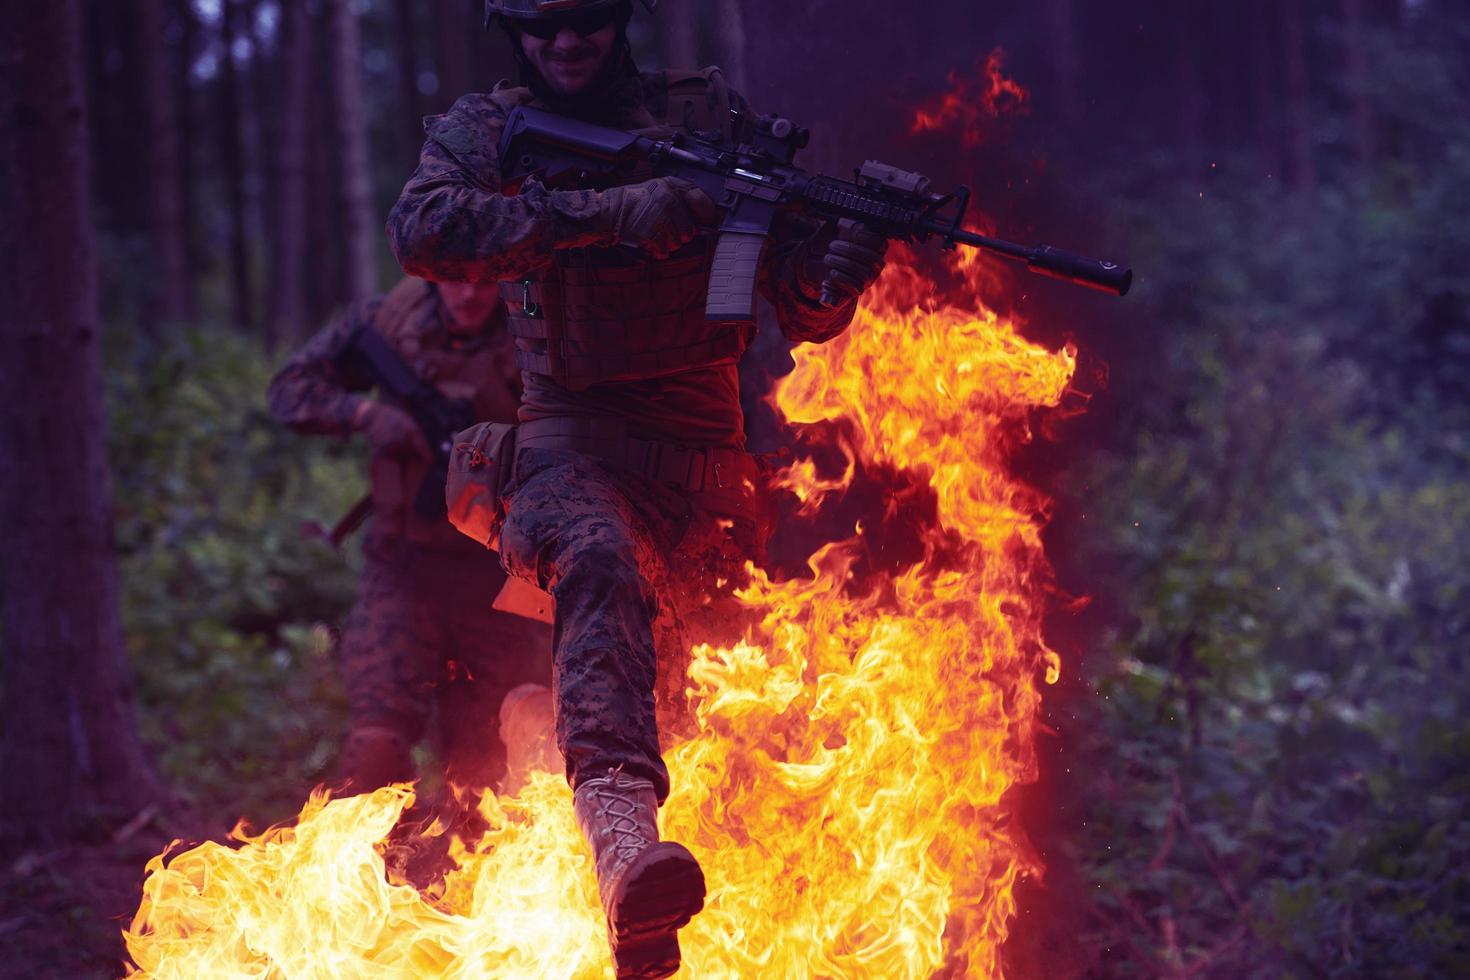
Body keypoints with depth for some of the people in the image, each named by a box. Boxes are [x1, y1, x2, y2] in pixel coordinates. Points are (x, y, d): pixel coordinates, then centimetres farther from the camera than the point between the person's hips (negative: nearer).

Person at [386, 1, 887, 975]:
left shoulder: (707, 115, 8)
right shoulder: (481, 131, 7)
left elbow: (805, 313, 6)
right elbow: (423, 230, -17)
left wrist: (843, 266, -18)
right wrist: (614, 212, -23)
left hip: (704, 454, 4)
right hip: (568, 445, -4)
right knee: (601, 559, -35)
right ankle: (621, 825, -56)